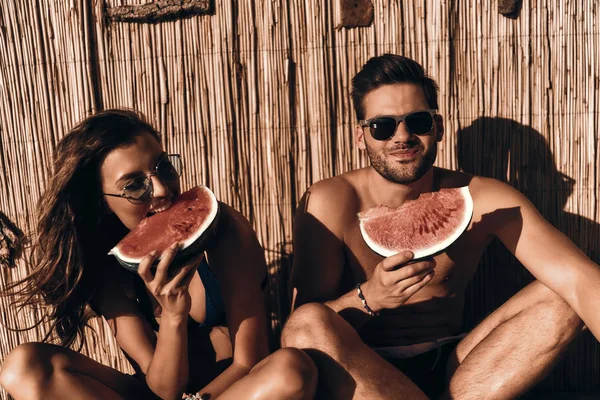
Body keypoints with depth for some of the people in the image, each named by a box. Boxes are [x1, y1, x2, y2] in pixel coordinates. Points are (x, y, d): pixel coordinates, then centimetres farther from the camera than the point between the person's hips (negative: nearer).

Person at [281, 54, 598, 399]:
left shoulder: (483, 200, -8)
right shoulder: (331, 203, -12)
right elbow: (304, 327, -13)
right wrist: (368, 298, -32)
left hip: (452, 370, 2)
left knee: (559, 302, -17)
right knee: (309, 322, -33)